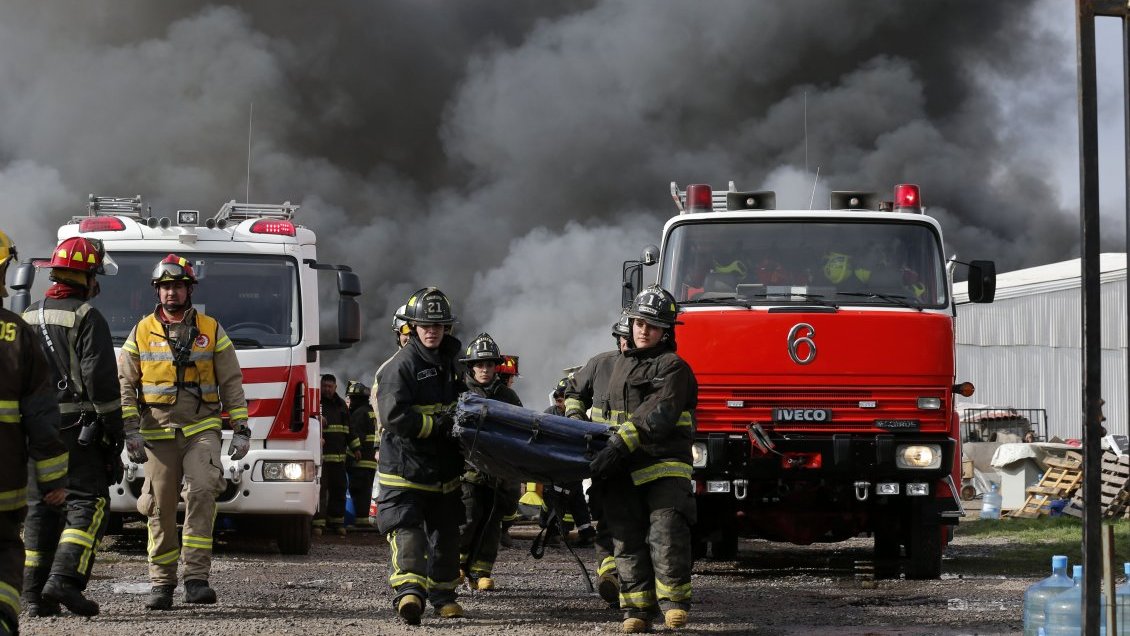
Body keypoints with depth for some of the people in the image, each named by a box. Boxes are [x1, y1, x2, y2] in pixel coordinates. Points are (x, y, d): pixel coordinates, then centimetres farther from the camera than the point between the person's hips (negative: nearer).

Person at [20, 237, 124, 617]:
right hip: (76, 427, -7)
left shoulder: (27, 320, 14)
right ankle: (64, 580, -18)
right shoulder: (86, 319, -8)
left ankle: (35, 594, 7)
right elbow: (101, 379, -13)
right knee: (86, 503, -4)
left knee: (40, 509, 10)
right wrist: (114, 429, -8)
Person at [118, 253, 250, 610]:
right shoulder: (142, 333, 9)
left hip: (201, 430, -1)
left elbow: (232, 384, 10)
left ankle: (196, 578, -19)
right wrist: (130, 431, -4)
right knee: (160, 507, 1)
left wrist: (241, 430, 2)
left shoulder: (210, 331, 9)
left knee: (202, 492, -20)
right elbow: (124, 385, 7)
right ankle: (162, 584, 10)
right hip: (158, 434, 1)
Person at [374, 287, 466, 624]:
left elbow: (460, 402, 30)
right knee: (407, 531, -17)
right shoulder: (399, 366, -13)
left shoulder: (450, 362, 13)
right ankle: (409, 591, -29)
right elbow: (394, 416, -23)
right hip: (405, 467, -8)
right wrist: (438, 424, -23)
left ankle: (443, 594, 28)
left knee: (446, 533, 15)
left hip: (443, 468, 8)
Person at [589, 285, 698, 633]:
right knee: (628, 540, 1)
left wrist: (618, 446, -23)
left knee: (667, 534, -16)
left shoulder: (673, 367, -3)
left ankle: (674, 601, -6)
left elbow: (657, 416, -16)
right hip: (625, 471, 6)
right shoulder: (622, 364, 21)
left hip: (665, 464, -6)